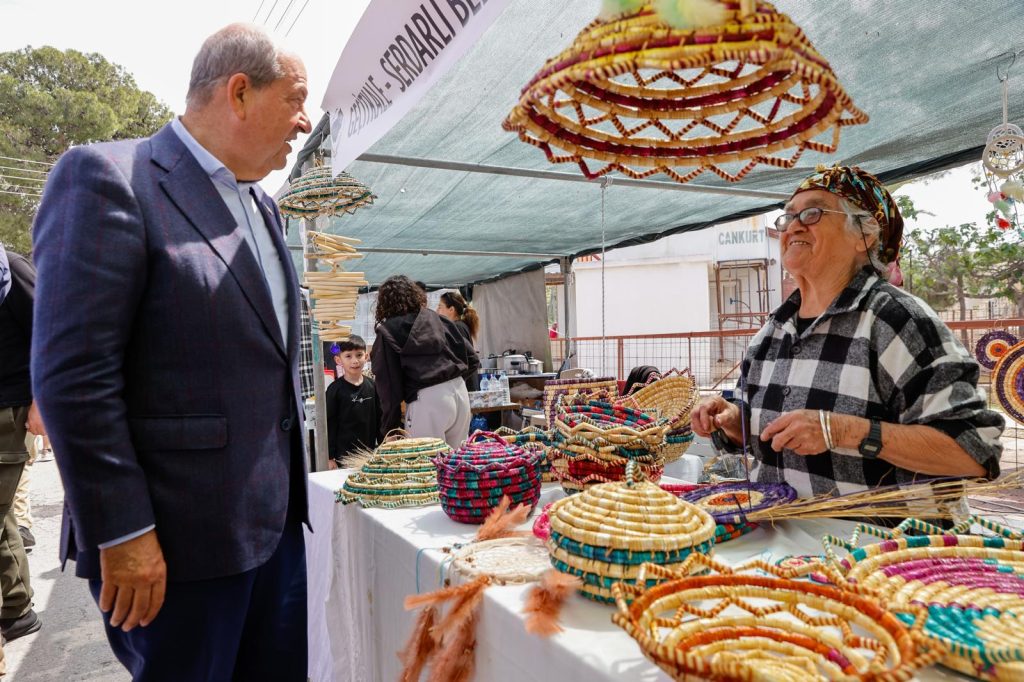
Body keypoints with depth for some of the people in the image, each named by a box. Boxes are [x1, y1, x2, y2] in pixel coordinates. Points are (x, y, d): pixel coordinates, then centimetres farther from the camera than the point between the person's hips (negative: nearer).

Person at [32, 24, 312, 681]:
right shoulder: (107, 176, -11)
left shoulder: (263, 206, 13)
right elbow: (73, 375, -17)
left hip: (277, 521, 8)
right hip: (178, 542, -7)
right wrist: (122, 534, -16)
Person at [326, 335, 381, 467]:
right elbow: (329, 424, -5)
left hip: (370, 452, 4)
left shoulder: (371, 385, 4)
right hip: (344, 455, -4)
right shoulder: (335, 389, -7)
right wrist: (329, 457, -6)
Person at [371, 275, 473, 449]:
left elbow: (388, 385, -1)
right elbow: (469, 354, 13)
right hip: (459, 391, 6)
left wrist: (389, 430, 3)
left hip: (426, 401, -5)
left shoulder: (387, 331, 1)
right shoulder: (436, 318, 14)